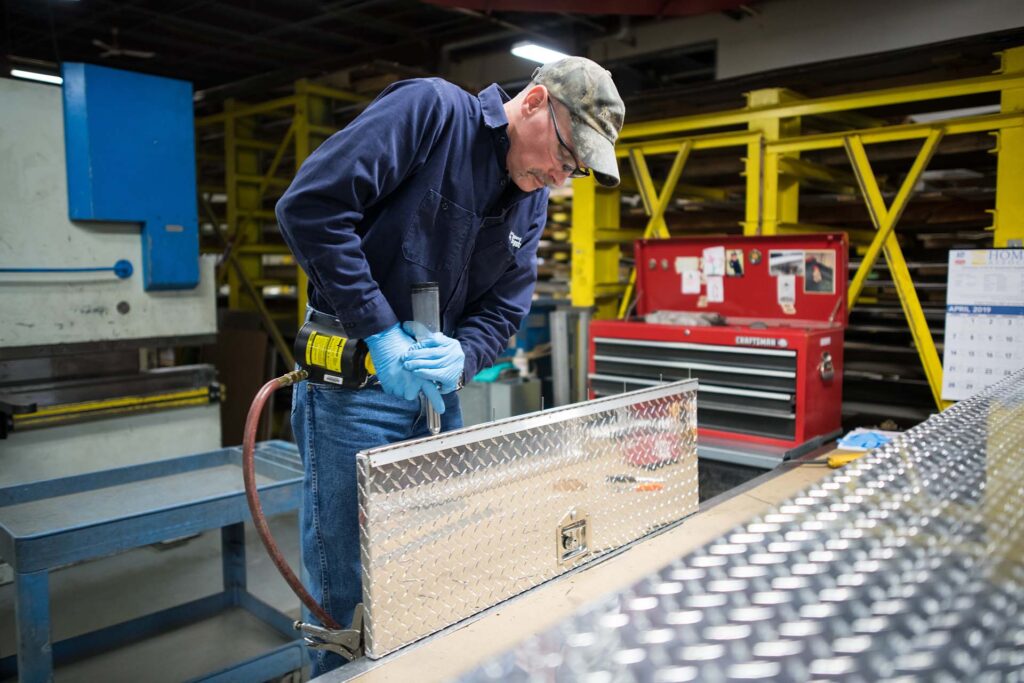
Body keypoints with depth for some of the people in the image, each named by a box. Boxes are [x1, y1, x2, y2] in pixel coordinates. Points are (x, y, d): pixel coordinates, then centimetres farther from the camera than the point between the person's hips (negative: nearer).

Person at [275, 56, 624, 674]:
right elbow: (310, 205, -19)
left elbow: (503, 312, 9)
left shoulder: (533, 204, 9)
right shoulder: (430, 109, -12)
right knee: (352, 599, 5)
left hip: (438, 392, 7)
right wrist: (381, 331, -20)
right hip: (351, 387, -6)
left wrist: (462, 357, -14)